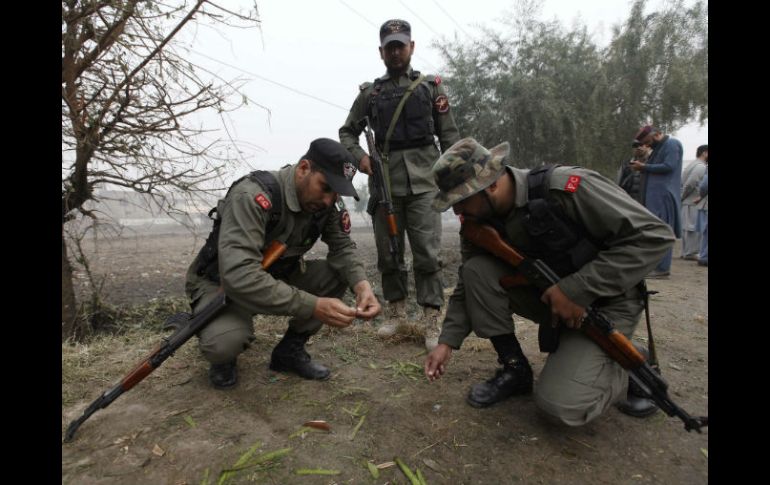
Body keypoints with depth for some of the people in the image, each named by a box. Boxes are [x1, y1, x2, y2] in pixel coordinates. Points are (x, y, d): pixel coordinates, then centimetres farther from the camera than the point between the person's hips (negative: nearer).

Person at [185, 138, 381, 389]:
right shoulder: (253, 196, -33)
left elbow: (342, 248, -7)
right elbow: (239, 276, -43)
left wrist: (361, 283, -30)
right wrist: (313, 306, -46)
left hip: (276, 276, 6)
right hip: (222, 282, -6)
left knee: (339, 274, -14)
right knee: (224, 342, -35)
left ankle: (290, 350, 3)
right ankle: (223, 356, 4)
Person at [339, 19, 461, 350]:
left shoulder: (431, 87, 12)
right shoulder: (369, 93, 14)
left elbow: (449, 136, 9)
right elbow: (347, 133, 18)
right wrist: (359, 156, -2)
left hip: (422, 182, -2)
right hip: (384, 183, 2)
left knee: (427, 253, -8)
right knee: (388, 254, 6)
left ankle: (431, 322, 0)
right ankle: (396, 314, 20)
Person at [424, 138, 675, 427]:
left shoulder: (565, 188, -28)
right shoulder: (479, 222, -8)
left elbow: (654, 236, -25)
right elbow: (469, 285, 2)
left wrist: (576, 290, -28)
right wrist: (447, 342, -6)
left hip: (603, 303, -5)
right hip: (549, 298, 6)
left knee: (561, 404, -23)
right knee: (477, 270, -18)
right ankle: (514, 368, -4)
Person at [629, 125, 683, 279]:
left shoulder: (672, 144, -6)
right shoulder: (659, 147, 21)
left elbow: (669, 167, -17)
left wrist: (644, 166, -13)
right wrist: (643, 168, 4)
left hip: (664, 196, -10)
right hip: (655, 197, 10)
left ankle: (662, 269, -9)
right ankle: (655, 265, 12)